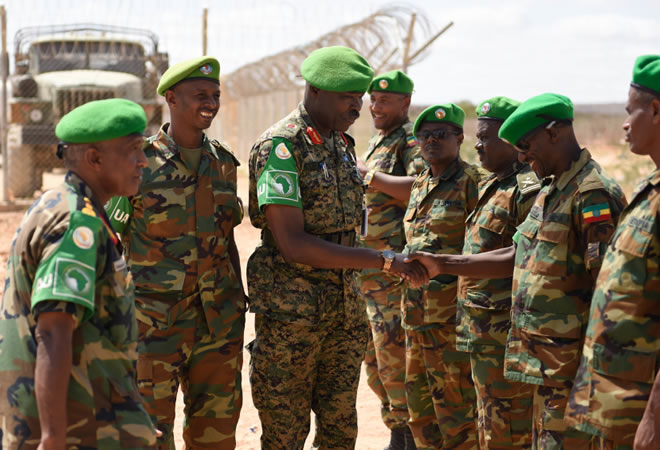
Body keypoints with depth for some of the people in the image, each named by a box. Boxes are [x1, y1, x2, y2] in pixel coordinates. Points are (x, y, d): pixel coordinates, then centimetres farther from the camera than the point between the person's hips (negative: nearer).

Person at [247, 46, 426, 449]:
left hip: (344, 308, 7)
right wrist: (382, 260, -23)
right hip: (291, 313, -7)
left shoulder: (342, 144, 10)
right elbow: (293, 245, -22)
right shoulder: (281, 147, -15)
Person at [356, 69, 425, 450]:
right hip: (368, 272, 10)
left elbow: (420, 189, -26)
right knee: (374, 361, 13)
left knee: (395, 361, -9)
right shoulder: (377, 143, 20)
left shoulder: (410, 141, -9)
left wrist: (369, 175, -21)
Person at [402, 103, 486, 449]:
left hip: (452, 316, -9)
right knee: (420, 409, 16)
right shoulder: (420, 186, 15)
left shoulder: (472, 183, -10)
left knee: (456, 413, -3)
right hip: (417, 317, 9)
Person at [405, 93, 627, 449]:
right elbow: (516, 256, 18)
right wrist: (442, 264, 12)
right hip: (544, 358, 10)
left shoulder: (593, 195, -16)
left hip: (571, 362, -10)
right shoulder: (549, 192, 15)